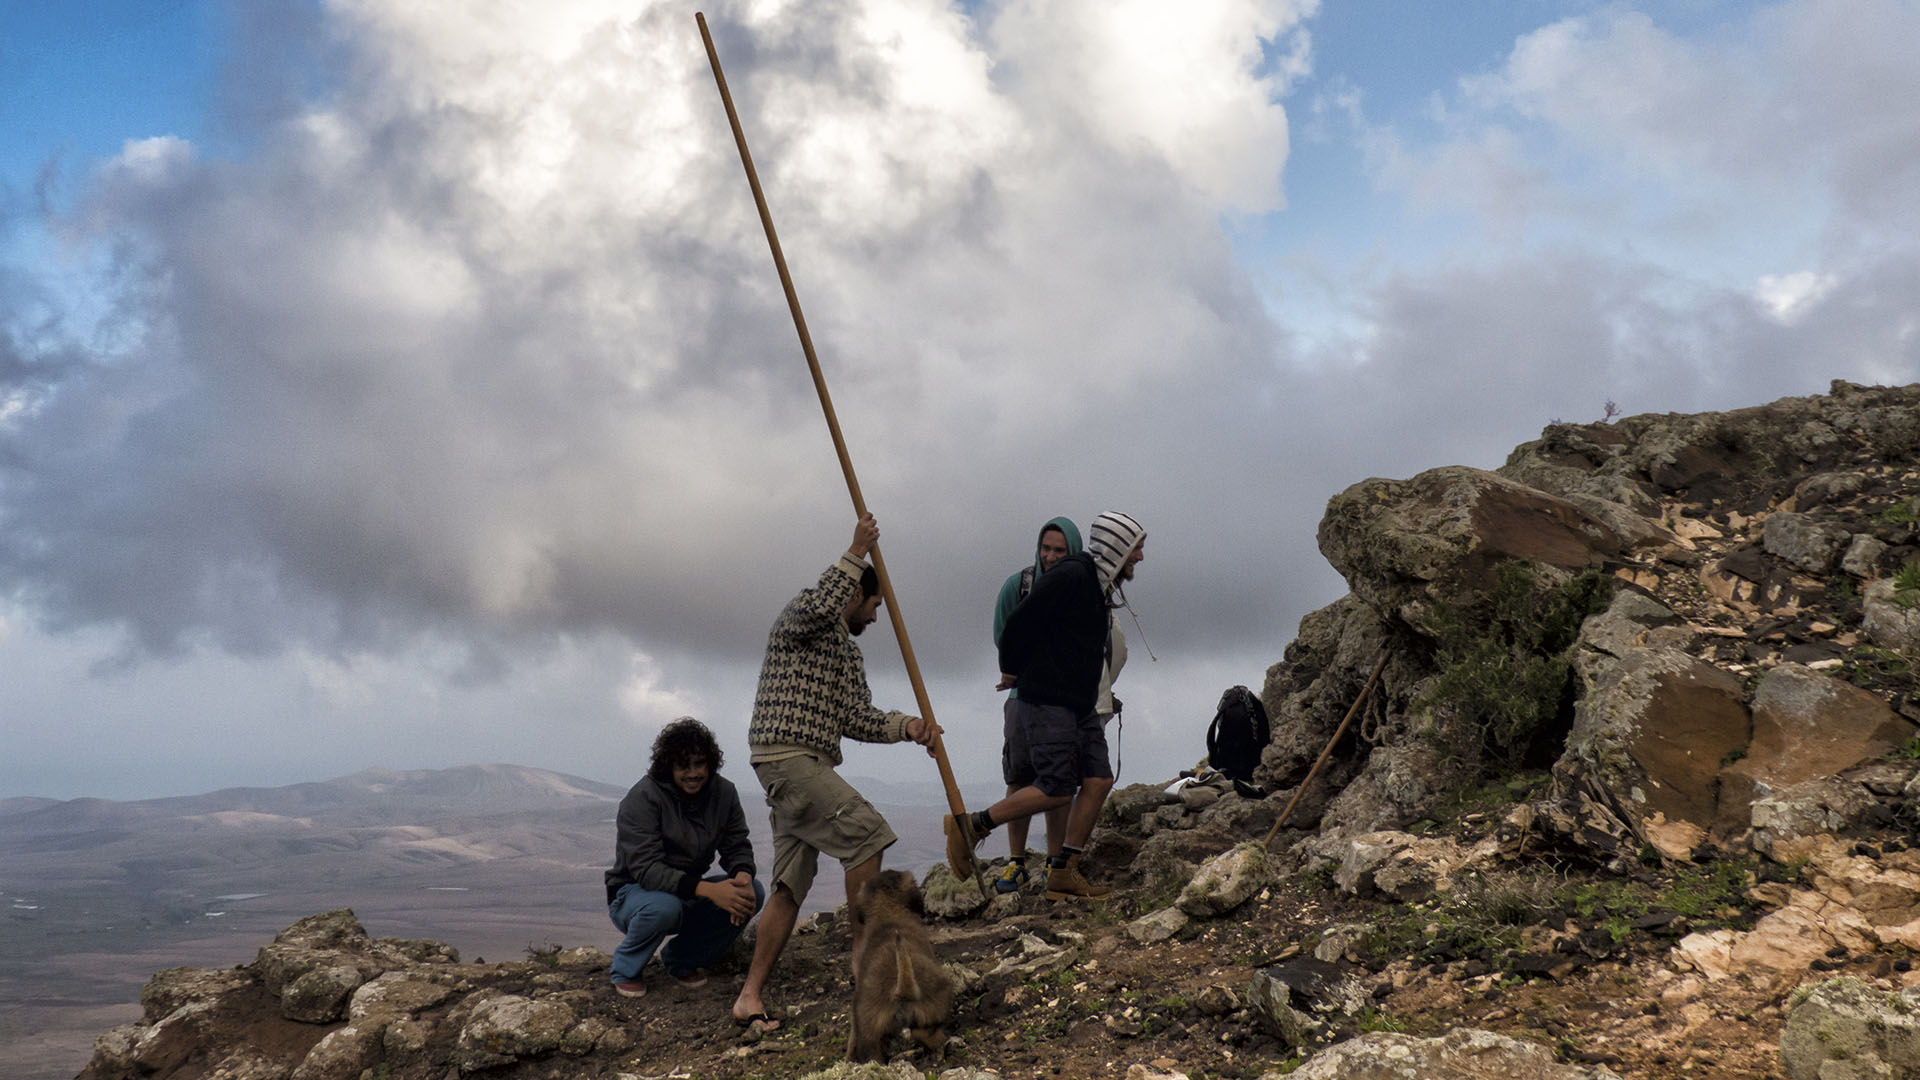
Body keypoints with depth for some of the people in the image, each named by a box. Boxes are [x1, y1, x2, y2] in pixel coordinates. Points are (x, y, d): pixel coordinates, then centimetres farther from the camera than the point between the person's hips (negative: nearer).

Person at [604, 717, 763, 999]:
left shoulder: (723, 792, -3)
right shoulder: (644, 798, -21)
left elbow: (737, 846, -1)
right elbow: (645, 868, -29)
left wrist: (743, 876, -27)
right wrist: (708, 890, -41)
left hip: (689, 894, 6)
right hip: (633, 893, -5)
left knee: (753, 893, -17)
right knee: (664, 906, -39)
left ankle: (682, 960, 3)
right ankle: (626, 970, -7)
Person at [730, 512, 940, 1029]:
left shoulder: (849, 653, 25)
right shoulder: (799, 615, 1)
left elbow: (859, 718, 17)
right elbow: (818, 606, -24)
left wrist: (907, 725, 0)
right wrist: (856, 553, -18)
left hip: (810, 767, 9)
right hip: (786, 755, -9)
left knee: (791, 884, 3)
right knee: (866, 830, -18)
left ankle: (750, 996, 3)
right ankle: (864, 948, -12)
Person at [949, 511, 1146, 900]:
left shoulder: (1098, 587, 15)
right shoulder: (1070, 576, -16)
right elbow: (1019, 623, -16)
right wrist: (1012, 671, -2)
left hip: (1080, 705, 9)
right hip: (1047, 703, -9)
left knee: (1098, 780, 2)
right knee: (1057, 789, -11)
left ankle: (1064, 874, 7)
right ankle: (971, 825, 1)